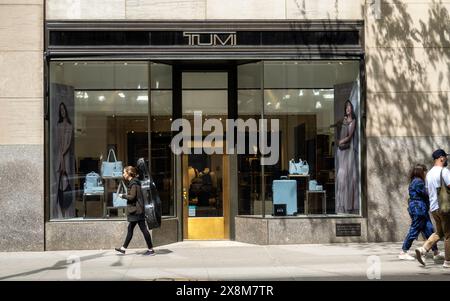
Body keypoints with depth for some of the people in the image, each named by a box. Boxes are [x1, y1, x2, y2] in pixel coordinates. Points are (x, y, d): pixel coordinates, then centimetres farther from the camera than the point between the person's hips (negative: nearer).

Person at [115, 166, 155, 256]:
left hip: (136, 210, -10)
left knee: (143, 229, -6)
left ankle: (151, 249, -2)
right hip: (135, 210, 10)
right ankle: (123, 248, 20)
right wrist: (126, 195, 13)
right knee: (130, 228, 14)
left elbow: (132, 197, -20)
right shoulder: (133, 182, 15)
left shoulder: (133, 183, -15)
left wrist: (123, 195, -7)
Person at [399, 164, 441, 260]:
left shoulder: (416, 181, 18)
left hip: (421, 210, 11)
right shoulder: (418, 182, -14)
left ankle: (436, 253, 12)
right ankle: (403, 253, 0)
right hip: (419, 209, -11)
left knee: (429, 230, 9)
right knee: (414, 230, -6)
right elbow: (425, 194, -14)